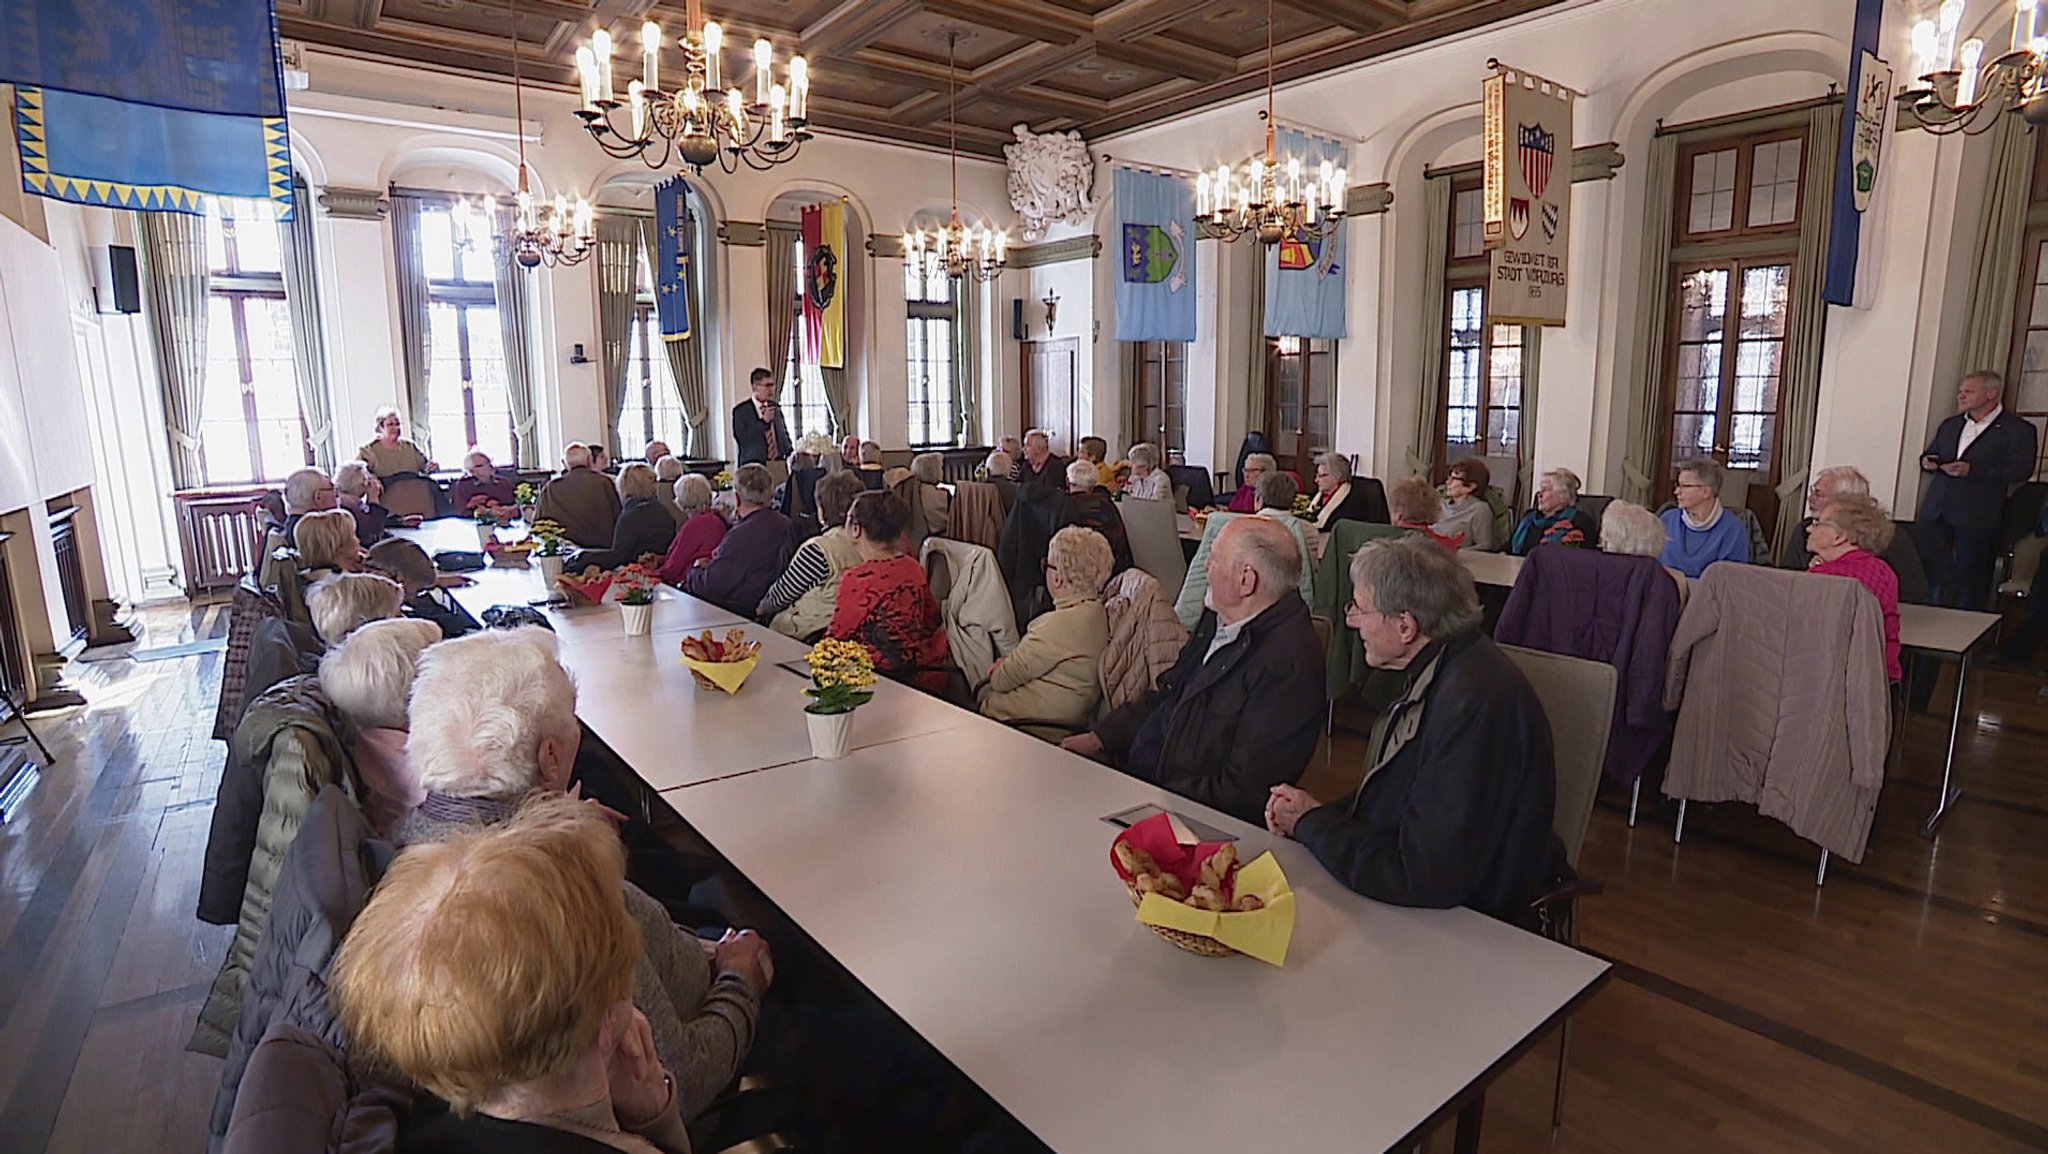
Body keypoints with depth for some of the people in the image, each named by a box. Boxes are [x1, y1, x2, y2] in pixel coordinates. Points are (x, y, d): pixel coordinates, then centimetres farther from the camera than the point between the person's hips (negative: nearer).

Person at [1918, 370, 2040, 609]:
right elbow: (1931, 453, 24)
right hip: (1936, 511, 5)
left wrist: (1971, 470, -23)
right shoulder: (1950, 425, 17)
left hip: (1976, 517, -5)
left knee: (1970, 578, 1)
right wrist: (1927, 461, 0)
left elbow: (2020, 470, -12)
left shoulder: (2019, 429, -2)